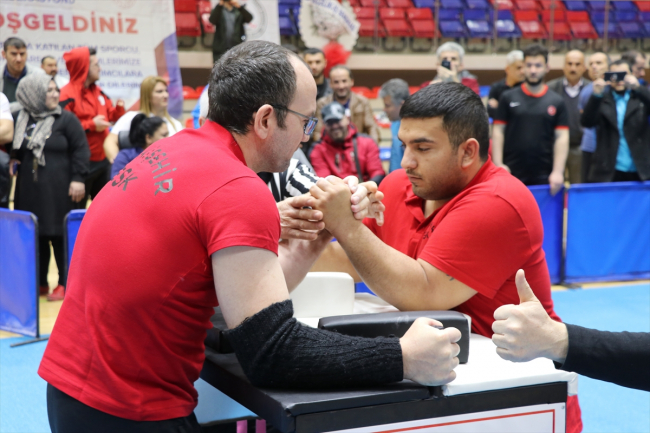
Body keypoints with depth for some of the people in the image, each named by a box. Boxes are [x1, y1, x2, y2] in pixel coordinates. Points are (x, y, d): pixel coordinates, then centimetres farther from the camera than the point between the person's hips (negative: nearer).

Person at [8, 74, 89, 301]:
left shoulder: (66, 119, -2)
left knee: (60, 235, -1)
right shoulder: (21, 119, 9)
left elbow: (80, 150, -4)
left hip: (58, 190, -4)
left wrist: (77, 179, -10)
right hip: (29, 189, 4)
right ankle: (39, 282, 21)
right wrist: (13, 160, 7)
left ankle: (65, 283, 9)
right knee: (35, 235, 8)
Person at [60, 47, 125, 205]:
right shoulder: (67, 95, -17)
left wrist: (119, 109, -1)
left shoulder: (97, 91, 10)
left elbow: (109, 115, 21)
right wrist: (91, 125, -21)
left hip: (103, 160, 8)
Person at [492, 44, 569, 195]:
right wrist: (498, 164, -7)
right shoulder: (508, 98, 5)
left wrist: (558, 171, -7)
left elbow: (561, 138, 2)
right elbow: (498, 132, 3)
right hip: (512, 173, 0)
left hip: (544, 176, 0)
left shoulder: (557, 102, 5)